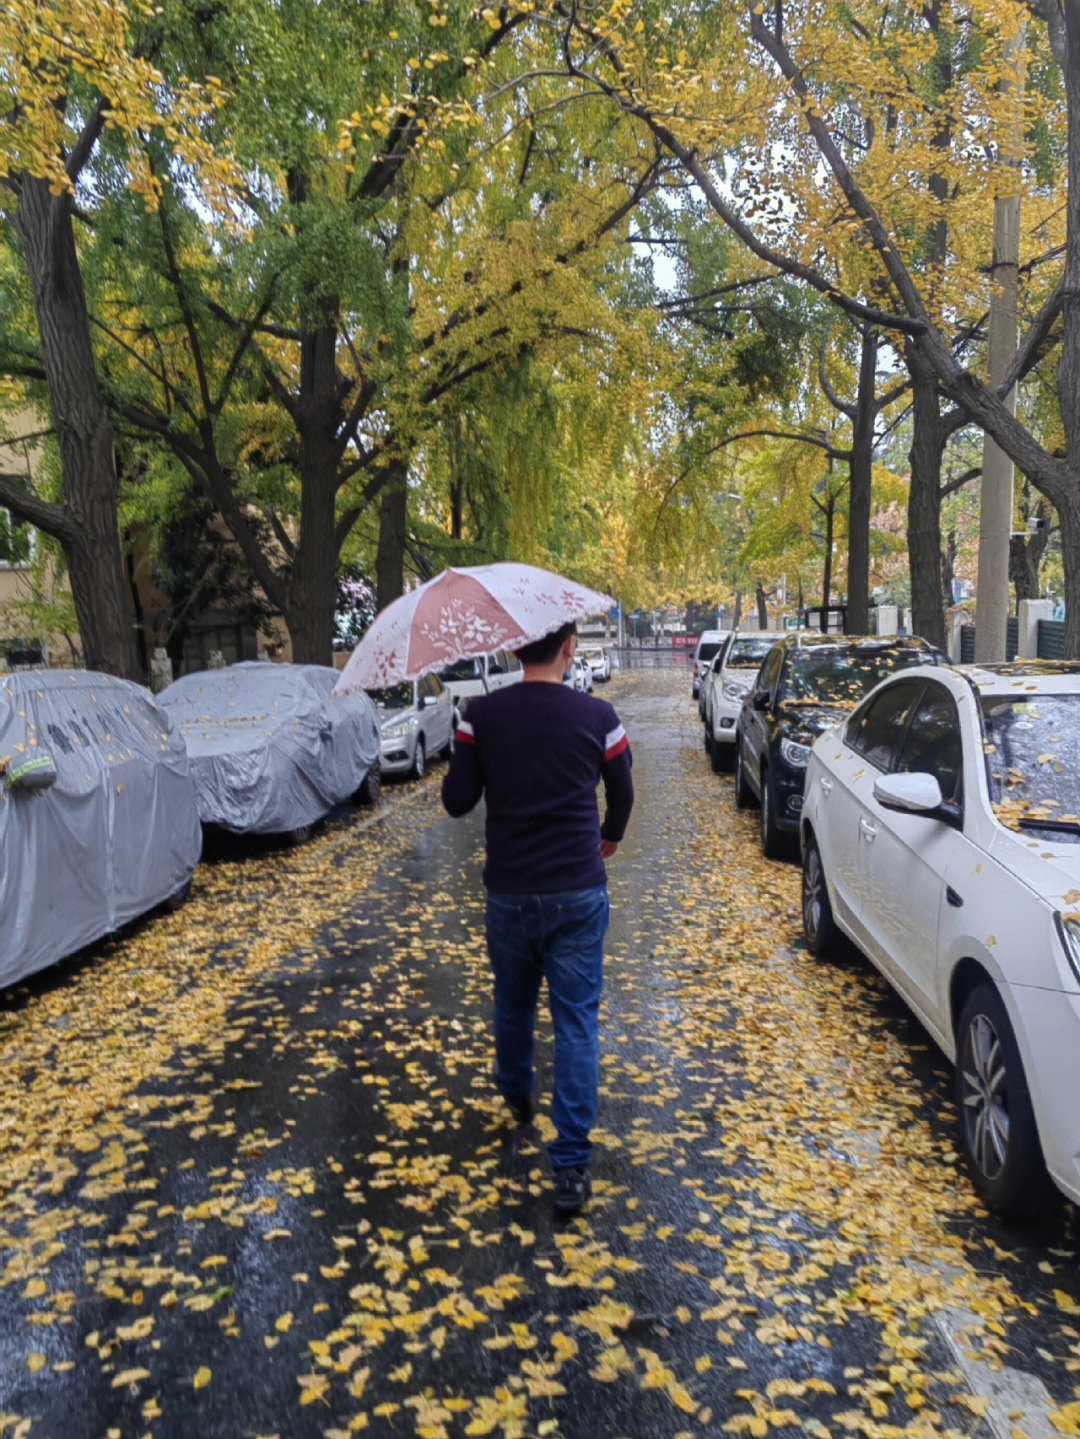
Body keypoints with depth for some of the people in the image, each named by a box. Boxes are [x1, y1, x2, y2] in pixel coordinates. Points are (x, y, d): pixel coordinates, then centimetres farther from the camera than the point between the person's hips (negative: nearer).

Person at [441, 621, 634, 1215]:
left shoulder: (481, 715, -8)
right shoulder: (597, 716, -7)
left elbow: (456, 801, -3)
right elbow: (622, 794, 8)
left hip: (509, 893, 2)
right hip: (578, 894, -1)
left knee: (512, 1004, 24)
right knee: (576, 1021, 5)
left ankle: (516, 1095, 49)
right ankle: (570, 1166, 5)